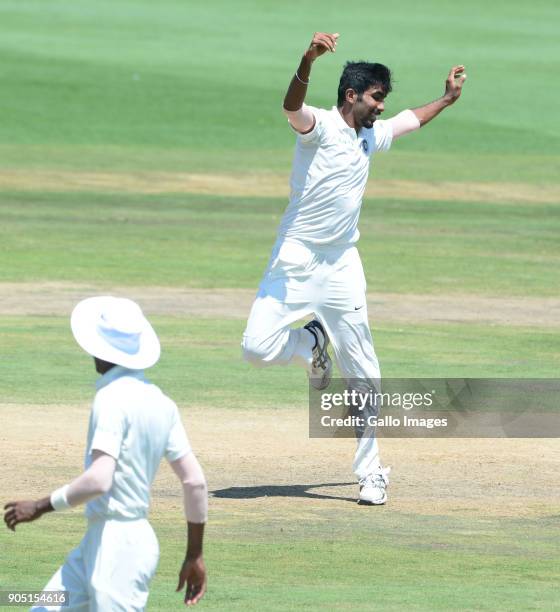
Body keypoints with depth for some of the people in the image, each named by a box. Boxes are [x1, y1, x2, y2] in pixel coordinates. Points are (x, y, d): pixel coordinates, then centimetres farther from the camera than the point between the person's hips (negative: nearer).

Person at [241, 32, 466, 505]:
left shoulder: (372, 136, 11)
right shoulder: (320, 126, -12)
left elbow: (410, 121, 33)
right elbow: (292, 107, -36)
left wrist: (448, 98, 35)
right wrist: (309, 60, -53)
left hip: (342, 266, 5)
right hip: (297, 259, -5)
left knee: (363, 376, 4)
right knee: (258, 347, -19)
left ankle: (371, 473, 12)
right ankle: (311, 344, 15)